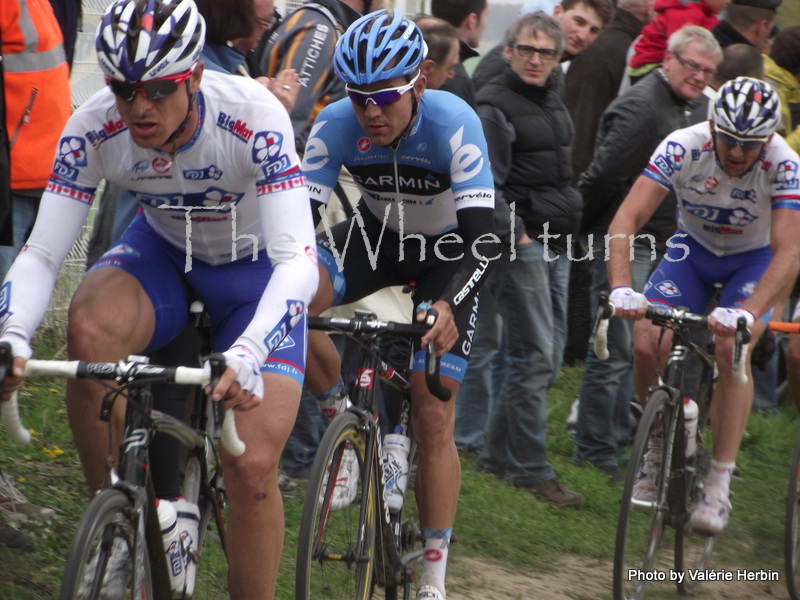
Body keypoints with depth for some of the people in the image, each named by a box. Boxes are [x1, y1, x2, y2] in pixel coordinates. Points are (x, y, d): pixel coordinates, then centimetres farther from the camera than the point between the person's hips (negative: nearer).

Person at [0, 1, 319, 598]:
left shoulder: (253, 118, -34)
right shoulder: (94, 129, -25)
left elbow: (298, 262, -40)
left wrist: (248, 355, -57)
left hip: (257, 268, -2)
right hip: (164, 252, 2)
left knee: (252, 467, -17)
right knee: (90, 329, -32)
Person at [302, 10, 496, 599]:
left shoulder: (454, 124, -33)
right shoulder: (338, 123, -25)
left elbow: (482, 239, -37)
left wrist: (448, 304, -55)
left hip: (447, 253, -3)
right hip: (377, 236, 3)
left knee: (433, 418, -8)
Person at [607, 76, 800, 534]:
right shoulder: (684, 147, -28)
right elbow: (628, 219, -33)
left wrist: (747, 312, -54)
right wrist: (621, 288, -49)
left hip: (754, 260, -2)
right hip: (693, 248, 2)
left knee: (731, 349, -26)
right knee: (647, 345, -17)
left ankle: (719, 488, -20)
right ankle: (659, 448, 10)